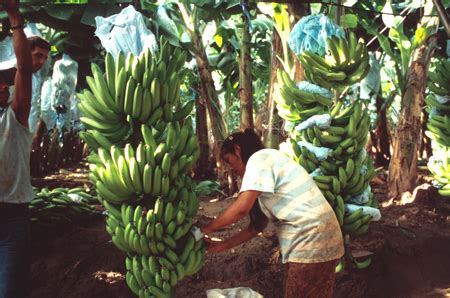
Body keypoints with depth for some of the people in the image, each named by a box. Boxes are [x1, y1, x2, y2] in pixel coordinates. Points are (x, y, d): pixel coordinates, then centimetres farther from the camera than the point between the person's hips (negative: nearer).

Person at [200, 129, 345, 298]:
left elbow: (241, 208, -17)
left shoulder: (259, 158, -7)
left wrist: (207, 229, -3)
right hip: (310, 242, 9)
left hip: (313, 242, -9)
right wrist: (223, 245, 19)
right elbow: (258, 225, 20)